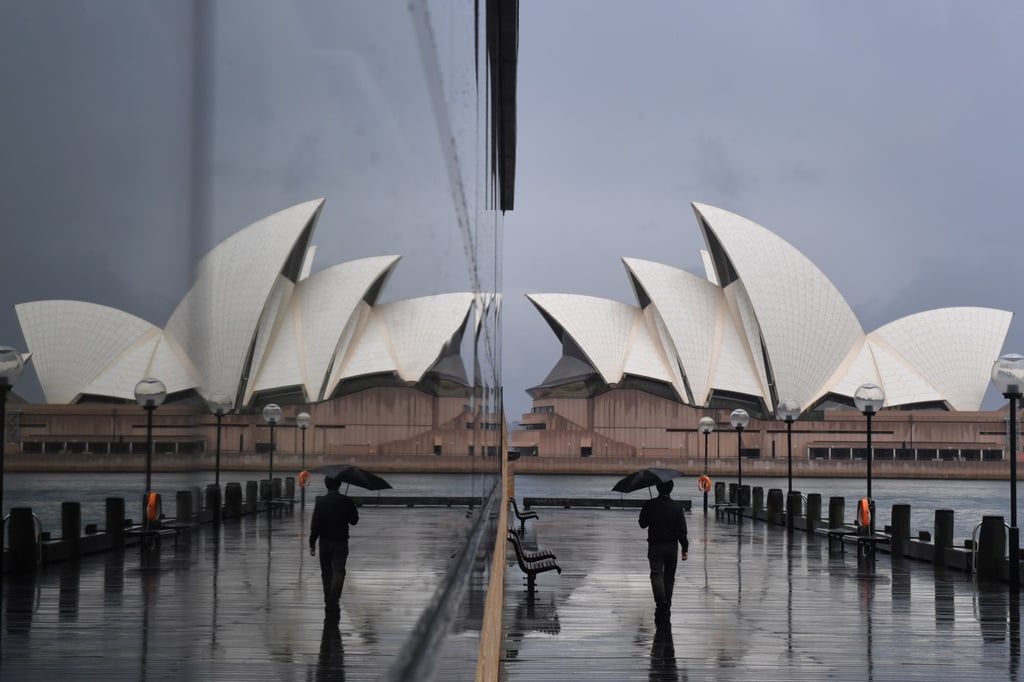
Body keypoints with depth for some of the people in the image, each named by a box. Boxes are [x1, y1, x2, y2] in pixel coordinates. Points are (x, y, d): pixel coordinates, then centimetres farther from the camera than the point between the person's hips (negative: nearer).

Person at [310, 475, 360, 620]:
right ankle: (334, 602, -20)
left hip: (325, 542, 1)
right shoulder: (347, 501, -7)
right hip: (341, 542, -1)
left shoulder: (320, 501, -7)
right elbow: (354, 521, 1)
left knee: (326, 573, 13)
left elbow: (315, 524, -9)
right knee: (338, 572, -3)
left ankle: (328, 603, 19)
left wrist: (312, 544, -4)